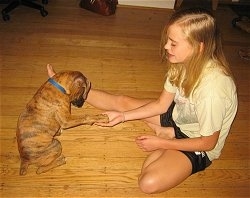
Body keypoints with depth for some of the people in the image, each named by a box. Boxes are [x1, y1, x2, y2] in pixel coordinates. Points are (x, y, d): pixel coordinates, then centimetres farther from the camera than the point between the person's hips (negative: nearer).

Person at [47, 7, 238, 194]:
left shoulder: (213, 88, -37)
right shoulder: (184, 62, -14)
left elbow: (208, 142, -24)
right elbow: (161, 104, -4)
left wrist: (162, 143, -20)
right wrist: (123, 116, -9)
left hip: (199, 145, -6)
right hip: (178, 116, 6)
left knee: (149, 183, -28)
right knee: (122, 101, 1)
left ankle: (166, 138, -5)